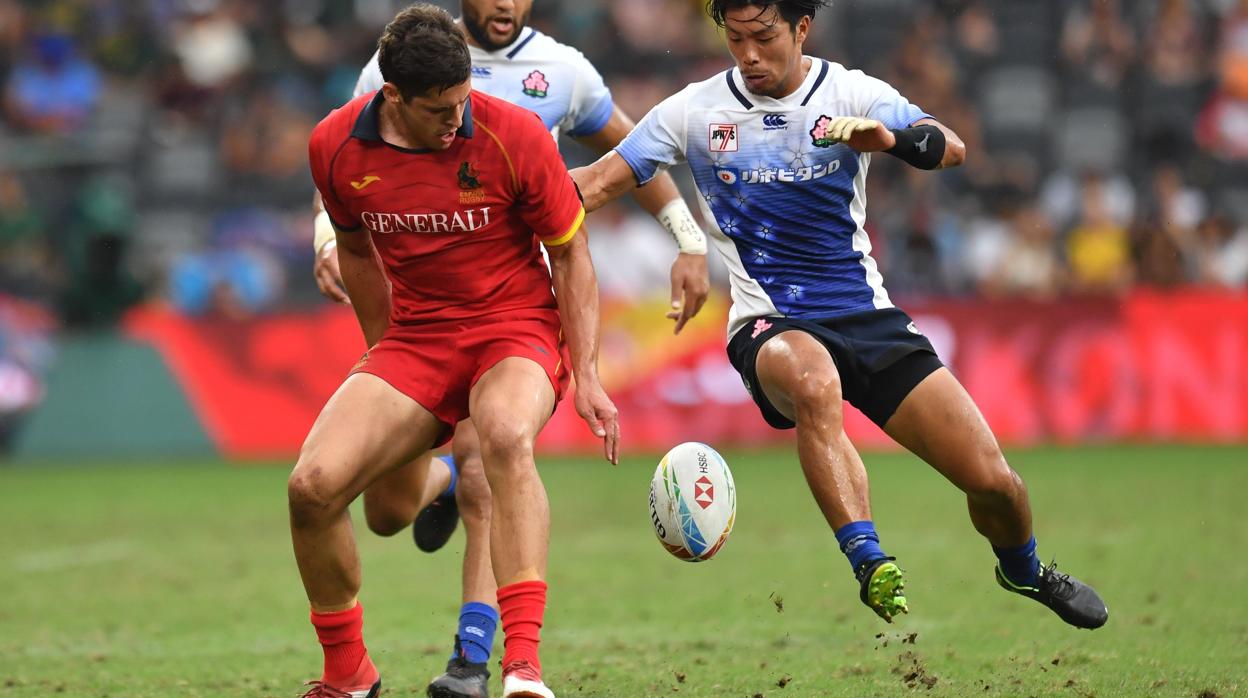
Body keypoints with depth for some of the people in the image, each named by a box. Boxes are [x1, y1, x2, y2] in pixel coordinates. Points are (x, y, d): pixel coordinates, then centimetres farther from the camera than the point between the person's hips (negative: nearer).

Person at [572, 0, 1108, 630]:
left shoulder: (854, 95, 0)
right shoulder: (695, 111, 1)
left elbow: (950, 149, -15)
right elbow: (595, 184, 3)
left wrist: (891, 139, -37)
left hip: (867, 314, 2)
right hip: (771, 328, -2)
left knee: (992, 479, -3)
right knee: (813, 381, -41)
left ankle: (1023, 571, 31)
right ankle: (870, 567, -41)